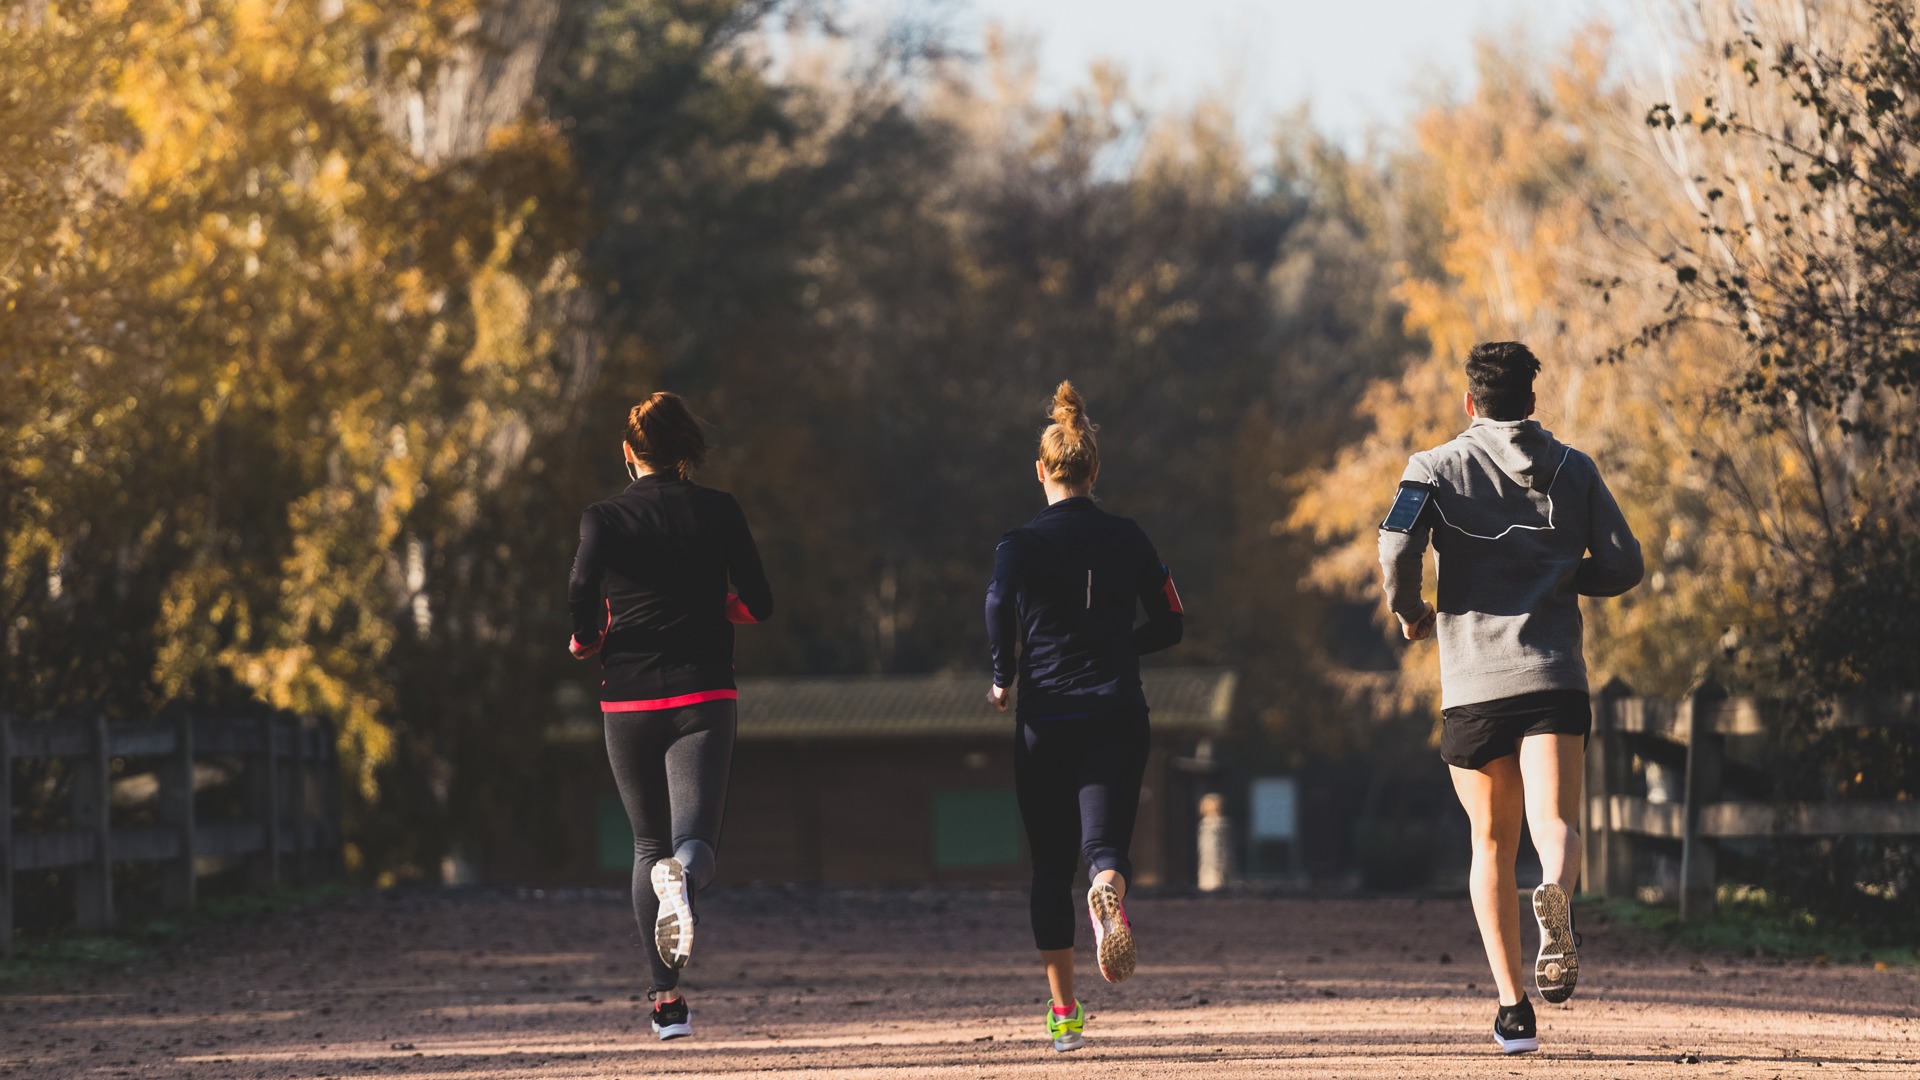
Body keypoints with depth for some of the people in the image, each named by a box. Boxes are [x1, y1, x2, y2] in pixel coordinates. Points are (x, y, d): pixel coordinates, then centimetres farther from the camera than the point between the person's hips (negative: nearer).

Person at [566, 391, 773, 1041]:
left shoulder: (604, 518, 0)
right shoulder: (719, 512, 3)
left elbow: (582, 591, -16)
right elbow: (759, 603, 2)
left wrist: (585, 642, 4)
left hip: (629, 702, 1)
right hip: (702, 697, -1)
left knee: (649, 844, 15)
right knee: (695, 837, -7)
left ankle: (666, 998, 13)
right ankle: (682, 878, -46)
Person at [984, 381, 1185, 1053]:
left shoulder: (1021, 544, -1)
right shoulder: (1129, 540, 7)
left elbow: (1000, 607, -16)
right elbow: (1169, 624, 12)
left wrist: (1002, 680, -1)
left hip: (1046, 720, -1)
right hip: (1118, 715, 1)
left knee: (1050, 865, 11)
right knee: (1104, 840, -8)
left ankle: (1063, 1013, 13)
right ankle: (1108, 891, -47)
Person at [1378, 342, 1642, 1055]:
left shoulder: (1436, 467, 6)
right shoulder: (1573, 470, 12)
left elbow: (1398, 548, -11)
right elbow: (1623, 566, 8)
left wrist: (1410, 612, 8)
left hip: (1472, 682, 0)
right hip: (1554, 675, 0)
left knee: (1492, 842, 12)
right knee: (1556, 823, -12)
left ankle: (1513, 1008, 8)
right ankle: (1555, 895, -48)